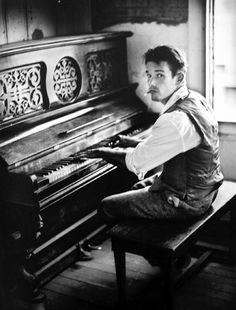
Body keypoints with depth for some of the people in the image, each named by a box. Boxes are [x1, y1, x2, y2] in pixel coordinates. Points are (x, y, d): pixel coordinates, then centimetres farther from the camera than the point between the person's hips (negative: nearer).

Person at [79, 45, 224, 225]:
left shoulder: (176, 120, -30)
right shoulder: (196, 99, 1)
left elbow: (137, 162, -23)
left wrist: (103, 152, -7)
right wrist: (129, 143, 12)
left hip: (186, 203, -10)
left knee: (107, 207, 0)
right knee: (139, 187, 33)